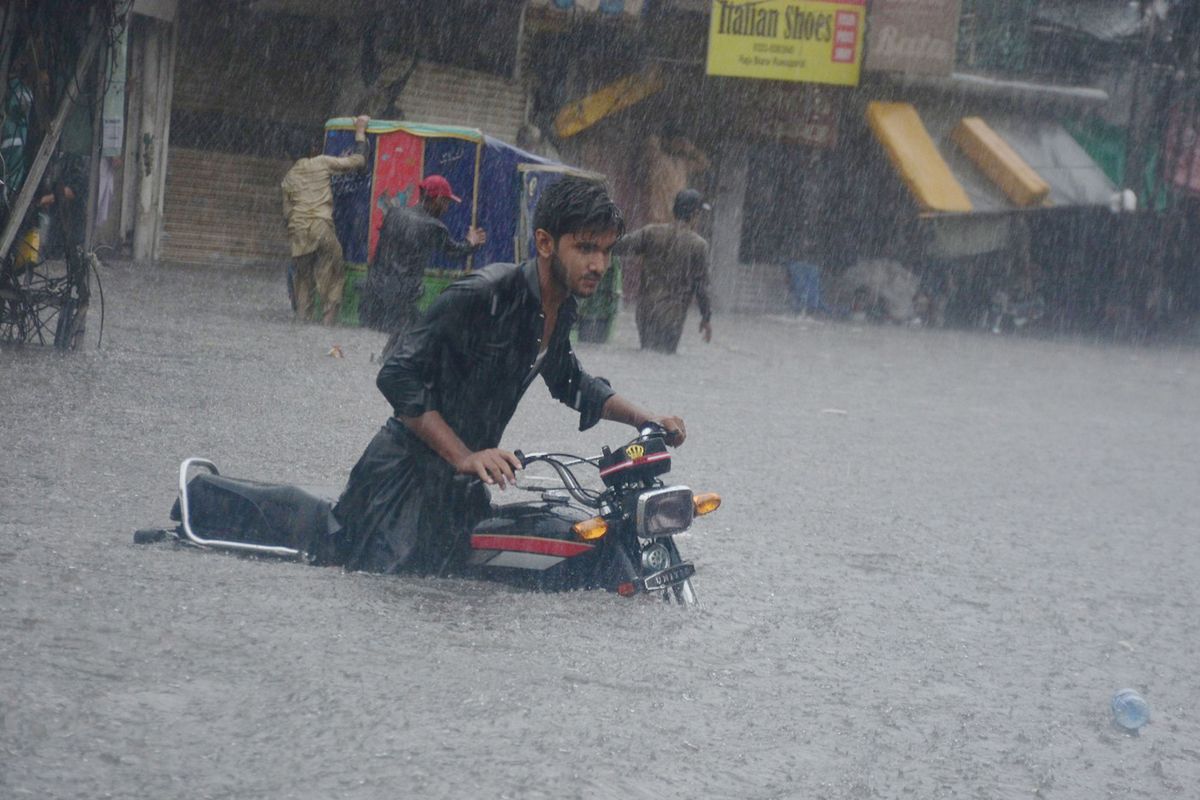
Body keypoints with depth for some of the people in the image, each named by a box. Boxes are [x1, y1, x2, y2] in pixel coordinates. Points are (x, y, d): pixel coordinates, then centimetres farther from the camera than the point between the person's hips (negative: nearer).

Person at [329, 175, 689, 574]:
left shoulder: (560, 310, 9)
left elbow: (569, 382, 30)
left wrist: (646, 420, 17)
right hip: (409, 477, -9)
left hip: (463, 484, 9)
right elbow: (398, 377, -21)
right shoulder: (481, 295, -19)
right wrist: (465, 458, -27)